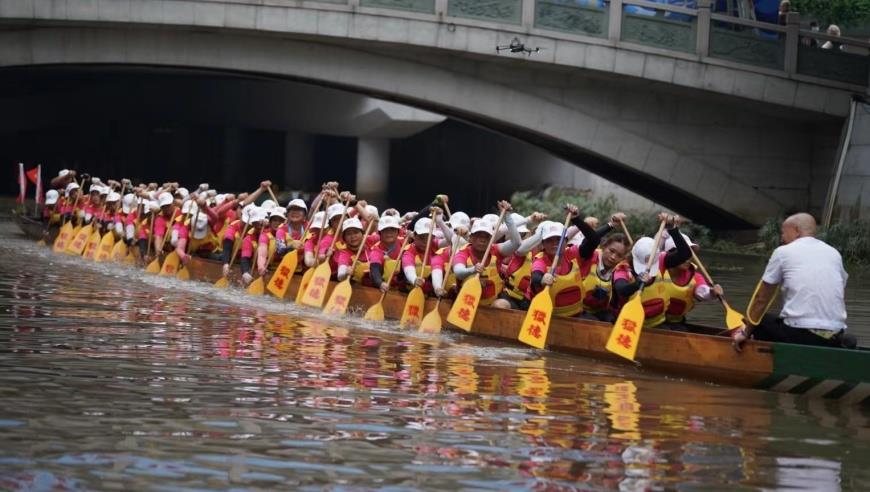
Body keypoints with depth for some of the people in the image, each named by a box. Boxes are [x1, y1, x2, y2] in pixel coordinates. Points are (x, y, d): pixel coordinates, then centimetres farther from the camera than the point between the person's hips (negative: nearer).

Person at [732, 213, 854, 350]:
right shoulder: (834, 253, 17)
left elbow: (761, 298, 11)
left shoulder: (783, 252, 5)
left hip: (799, 335, -5)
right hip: (833, 340, 5)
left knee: (760, 322, 17)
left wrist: (746, 333, 22)